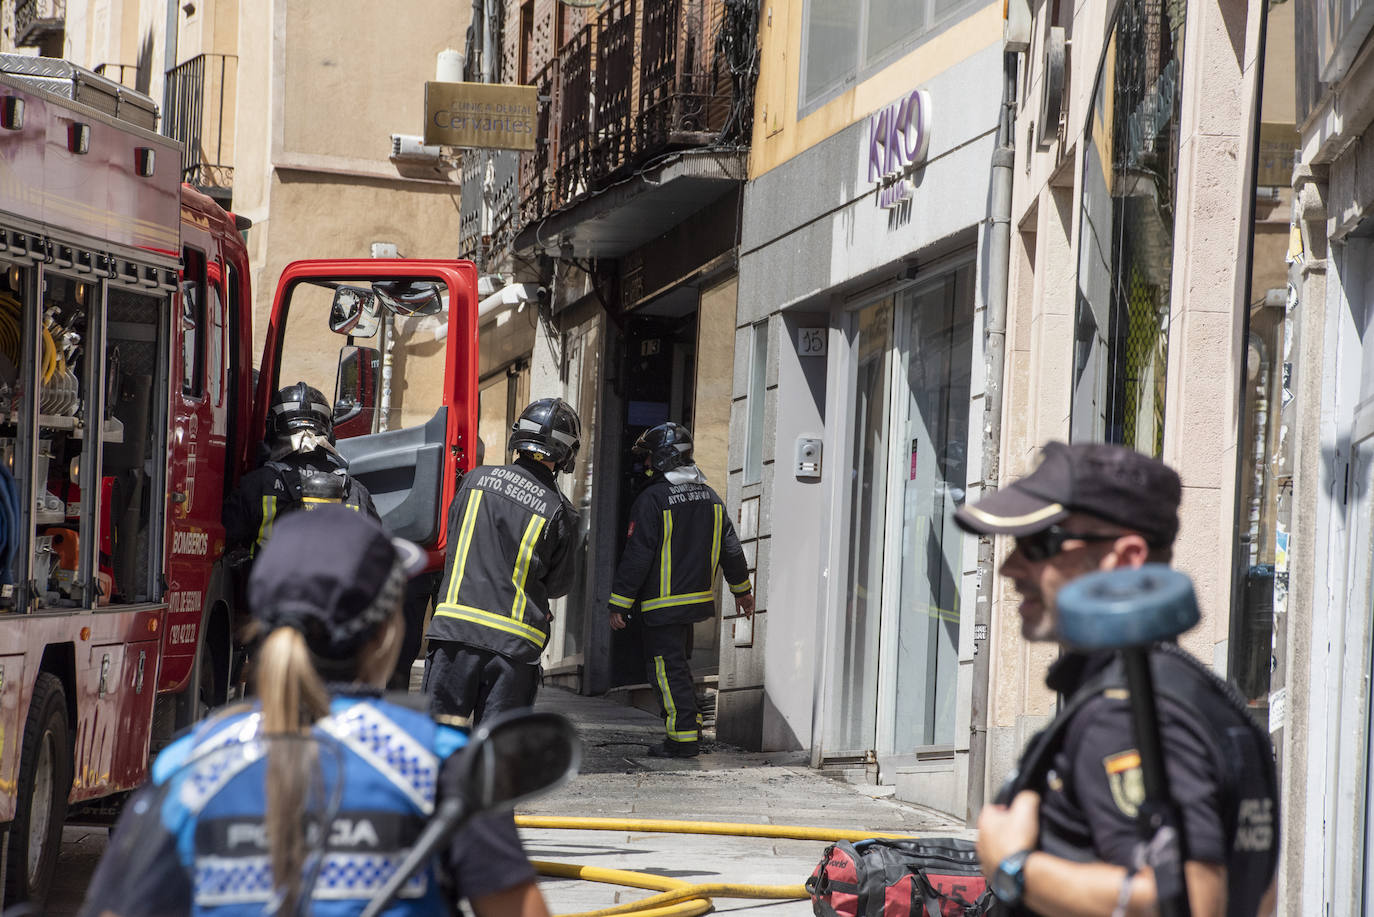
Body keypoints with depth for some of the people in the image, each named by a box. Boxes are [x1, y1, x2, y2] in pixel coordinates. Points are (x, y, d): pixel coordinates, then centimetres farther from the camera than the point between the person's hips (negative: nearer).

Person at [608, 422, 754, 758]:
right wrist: (742, 589, 26)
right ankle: (691, 725, 23)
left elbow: (636, 558, -16)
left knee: (667, 667, -2)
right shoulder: (709, 496, 8)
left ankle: (684, 738, -4)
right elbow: (730, 550, 14)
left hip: (663, 603, -7)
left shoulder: (652, 500, -15)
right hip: (698, 597, 7)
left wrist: (619, 604, -11)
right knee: (678, 662, 20)